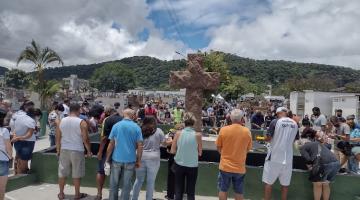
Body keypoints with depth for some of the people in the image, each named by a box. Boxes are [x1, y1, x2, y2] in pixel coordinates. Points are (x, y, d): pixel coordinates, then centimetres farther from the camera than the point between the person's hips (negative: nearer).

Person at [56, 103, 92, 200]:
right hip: (77, 151, -4)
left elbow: (58, 137, 6)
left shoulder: (62, 121, 2)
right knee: (77, 174, 8)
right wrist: (89, 151, 0)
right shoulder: (81, 122, -12)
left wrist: (58, 150, 17)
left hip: (64, 150, 4)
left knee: (62, 173, 14)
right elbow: (85, 139, -12)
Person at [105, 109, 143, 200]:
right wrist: (138, 161, 5)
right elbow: (140, 146, -4)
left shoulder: (116, 125, -1)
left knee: (114, 184, 15)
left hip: (117, 159, 1)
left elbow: (111, 144, -3)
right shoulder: (137, 127, -2)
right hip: (130, 160, -1)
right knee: (126, 185, 9)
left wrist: (107, 159, 5)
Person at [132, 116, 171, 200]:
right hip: (153, 158, -2)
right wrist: (171, 141, 24)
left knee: (139, 180, 15)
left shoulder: (140, 130, 3)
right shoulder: (158, 131, -3)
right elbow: (165, 143, 6)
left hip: (141, 157, 3)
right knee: (151, 181, 8)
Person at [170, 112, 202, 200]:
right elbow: (200, 153, -5)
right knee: (190, 192, 14)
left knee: (178, 191, 14)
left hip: (179, 165, 1)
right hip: (192, 166, -1)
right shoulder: (197, 135, -11)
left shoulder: (178, 133, -8)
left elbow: (173, 151, -4)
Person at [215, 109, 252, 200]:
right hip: (240, 167, 1)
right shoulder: (247, 131, -8)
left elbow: (218, 147, 0)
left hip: (225, 166, -1)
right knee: (239, 192, 17)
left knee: (223, 190, 15)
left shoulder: (223, 130, -12)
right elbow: (248, 149, 4)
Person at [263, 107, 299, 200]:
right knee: (285, 183, 13)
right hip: (287, 158, 5)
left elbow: (268, 138, -8)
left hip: (274, 157, -4)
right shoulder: (295, 124, 5)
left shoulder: (275, 122, -10)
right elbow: (293, 140, 17)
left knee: (268, 182, 7)